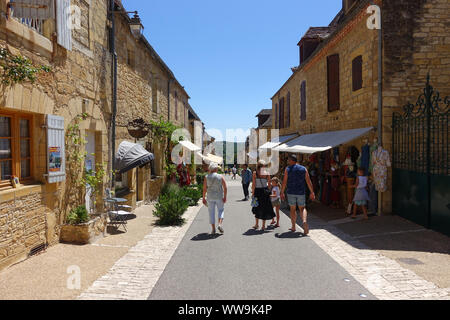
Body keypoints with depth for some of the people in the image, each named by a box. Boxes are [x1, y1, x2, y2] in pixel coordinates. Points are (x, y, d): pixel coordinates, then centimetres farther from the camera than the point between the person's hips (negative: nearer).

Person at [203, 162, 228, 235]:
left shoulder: (206, 177, -4)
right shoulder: (220, 177, -4)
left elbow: (204, 188, -4)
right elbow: (225, 187, -8)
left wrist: (204, 198, 3)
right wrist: (225, 197, -2)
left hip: (210, 197, 1)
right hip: (219, 197, 0)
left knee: (211, 212, 10)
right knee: (221, 210, 17)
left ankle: (213, 229, 10)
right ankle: (220, 224, -4)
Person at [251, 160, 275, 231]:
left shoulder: (255, 173, -7)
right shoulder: (267, 173, -4)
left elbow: (253, 184, -8)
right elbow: (269, 184, 1)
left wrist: (253, 193, -2)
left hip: (257, 191, 0)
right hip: (265, 191, 0)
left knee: (257, 208, 16)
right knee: (264, 209, 8)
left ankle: (257, 224, 19)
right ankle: (263, 226, 11)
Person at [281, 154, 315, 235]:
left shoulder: (287, 169, -3)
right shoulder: (304, 169, 4)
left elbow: (284, 182, -6)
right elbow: (309, 181, 2)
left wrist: (282, 193, 1)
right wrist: (312, 192, 6)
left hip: (291, 192, -1)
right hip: (301, 192, 1)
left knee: (293, 209, 11)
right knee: (302, 208, 12)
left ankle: (293, 227, 14)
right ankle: (304, 221, -15)